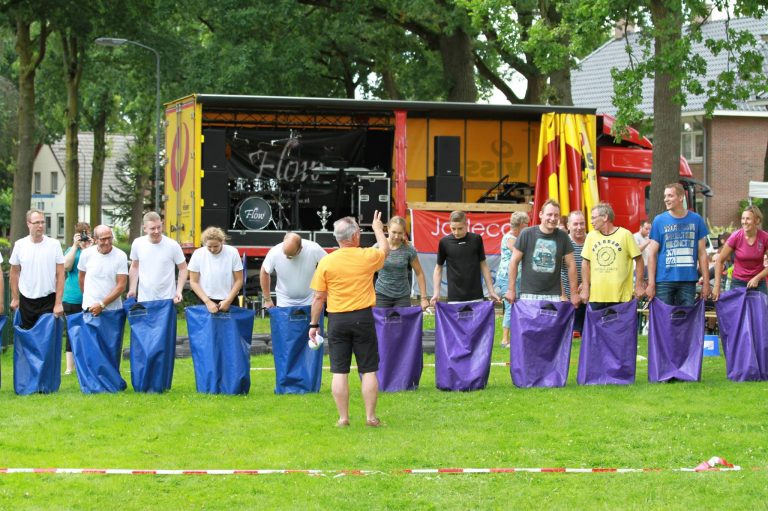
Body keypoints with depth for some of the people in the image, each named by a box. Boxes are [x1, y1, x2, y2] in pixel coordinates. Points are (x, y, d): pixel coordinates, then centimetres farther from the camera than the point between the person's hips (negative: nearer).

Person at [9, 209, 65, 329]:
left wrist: (58, 303, -9)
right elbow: (15, 273, 9)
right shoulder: (20, 245, -1)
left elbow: (60, 275, -5)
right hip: (26, 300, 2)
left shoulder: (54, 245, -6)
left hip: (48, 300, -2)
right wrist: (15, 298, 7)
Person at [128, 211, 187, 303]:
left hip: (166, 300, -2)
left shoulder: (172, 245, -8)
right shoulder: (137, 244, -1)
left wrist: (179, 291, -10)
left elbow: (183, 269, 1)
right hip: (143, 300, 2)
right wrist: (132, 289, 5)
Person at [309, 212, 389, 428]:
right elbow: (385, 250, 20)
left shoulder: (326, 262, -5)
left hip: (337, 319, 0)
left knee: (339, 371, 4)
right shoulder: (367, 257, -5)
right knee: (369, 370, 6)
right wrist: (377, 229, 37)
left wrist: (314, 324, 7)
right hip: (363, 317, 0)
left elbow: (318, 297, -2)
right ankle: (370, 416, 7)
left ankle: (343, 418, 6)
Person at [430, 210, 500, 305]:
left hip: (476, 297, 1)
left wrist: (491, 291, 5)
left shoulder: (476, 239, 1)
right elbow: (438, 267, 7)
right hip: (454, 299, -1)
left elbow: (483, 265, 9)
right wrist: (436, 293, -4)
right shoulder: (444, 242, -1)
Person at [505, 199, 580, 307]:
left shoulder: (562, 237, 3)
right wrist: (511, 289, 0)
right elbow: (514, 262, 2)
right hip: (528, 294, -1)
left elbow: (571, 264, 8)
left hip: (553, 295, 1)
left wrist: (574, 293, 6)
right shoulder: (527, 234, -2)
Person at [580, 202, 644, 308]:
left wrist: (638, 286, -3)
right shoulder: (591, 236, 9)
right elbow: (585, 263, 11)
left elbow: (638, 260, 1)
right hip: (596, 295, 3)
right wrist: (585, 288, 5)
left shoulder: (625, 235, -2)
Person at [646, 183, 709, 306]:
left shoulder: (696, 220, 6)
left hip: (688, 280, 1)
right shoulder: (659, 221, 3)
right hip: (664, 280, -1)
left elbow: (702, 253, 9)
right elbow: (652, 254, 3)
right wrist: (651, 283, -4)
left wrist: (706, 282, 4)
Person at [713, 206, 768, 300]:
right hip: (738, 283, -1)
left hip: (759, 284, 1)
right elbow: (720, 261, -4)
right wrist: (717, 286, -9)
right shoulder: (736, 237, -10)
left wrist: (757, 278, -13)